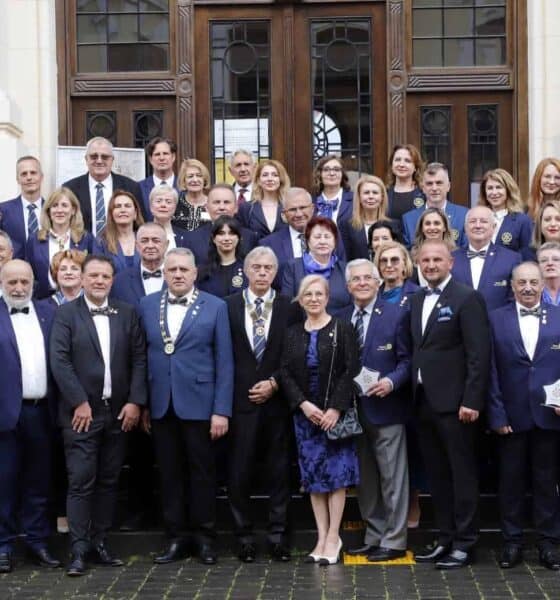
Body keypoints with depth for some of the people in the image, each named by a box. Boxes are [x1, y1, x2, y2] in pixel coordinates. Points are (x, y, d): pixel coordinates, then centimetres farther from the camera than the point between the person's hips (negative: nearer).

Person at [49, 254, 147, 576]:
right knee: (81, 482, -3)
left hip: (119, 412, 3)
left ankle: (100, 541, 17)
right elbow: (59, 360, -7)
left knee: (109, 480, 8)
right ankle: (79, 549, 2)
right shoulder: (66, 313, 0)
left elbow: (139, 359, 5)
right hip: (82, 412, -3)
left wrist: (135, 401, -4)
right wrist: (80, 403, -12)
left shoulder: (127, 313, 8)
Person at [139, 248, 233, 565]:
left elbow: (224, 361, -3)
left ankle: (206, 538, 18)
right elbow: (142, 356, 7)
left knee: (203, 472, 6)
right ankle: (176, 538, 19)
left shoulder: (215, 307, -1)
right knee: (169, 473, 9)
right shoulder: (148, 305, 7)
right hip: (161, 405, 3)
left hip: (198, 403, -2)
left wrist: (222, 409, -9)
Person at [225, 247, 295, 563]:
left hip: (277, 400, 0)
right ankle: (245, 537, 12)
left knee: (279, 472, 5)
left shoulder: (289, 308, 3)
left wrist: (274, 383, -8)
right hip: (241, 400, 0)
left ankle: (279, 537, 14)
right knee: (240, 473, 1)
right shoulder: (229, 306, 4)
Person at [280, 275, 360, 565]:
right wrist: (304, 405, -10)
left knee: (337, 474, -2)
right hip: (305, 413, 3)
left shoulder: (343, 329, -2)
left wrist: (336, 408, -15)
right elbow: (285, 373, 4)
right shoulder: (292, 334, 9)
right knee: (313, 476, 5)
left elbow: (351, 371, -7)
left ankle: (332, 538, 4)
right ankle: (322, 538, 11)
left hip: (335, 413, -3)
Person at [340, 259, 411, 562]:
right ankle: (373, 536, 24)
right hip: (353, 410, 5)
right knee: (365, 479, 13)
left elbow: (406, 361, -4)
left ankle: (394, 541, 8)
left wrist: (391, 382, -21)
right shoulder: (341, 319, 9)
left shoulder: (395, 315, -4)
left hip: (385, 409, -5)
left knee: (392, 478, 0)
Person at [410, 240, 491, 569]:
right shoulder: (417, 300, 14)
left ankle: (464, 543, 7)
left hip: (454, 401, -7)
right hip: (424, 401, 7)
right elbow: (417, 349, 13)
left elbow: (480, 353, -13)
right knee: (437, 475, 12)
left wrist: (472, 400, -17)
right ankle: (445, 538, 20)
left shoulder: (467, 297, -8)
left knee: (462, 474, 0)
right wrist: (415, 393, 6)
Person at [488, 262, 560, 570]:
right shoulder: (496, 319, 3)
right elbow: (490, 371, -1)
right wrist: (497, 414, -6)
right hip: (511, 416, 0)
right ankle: (511, 542, 18)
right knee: (511, 479, 8)